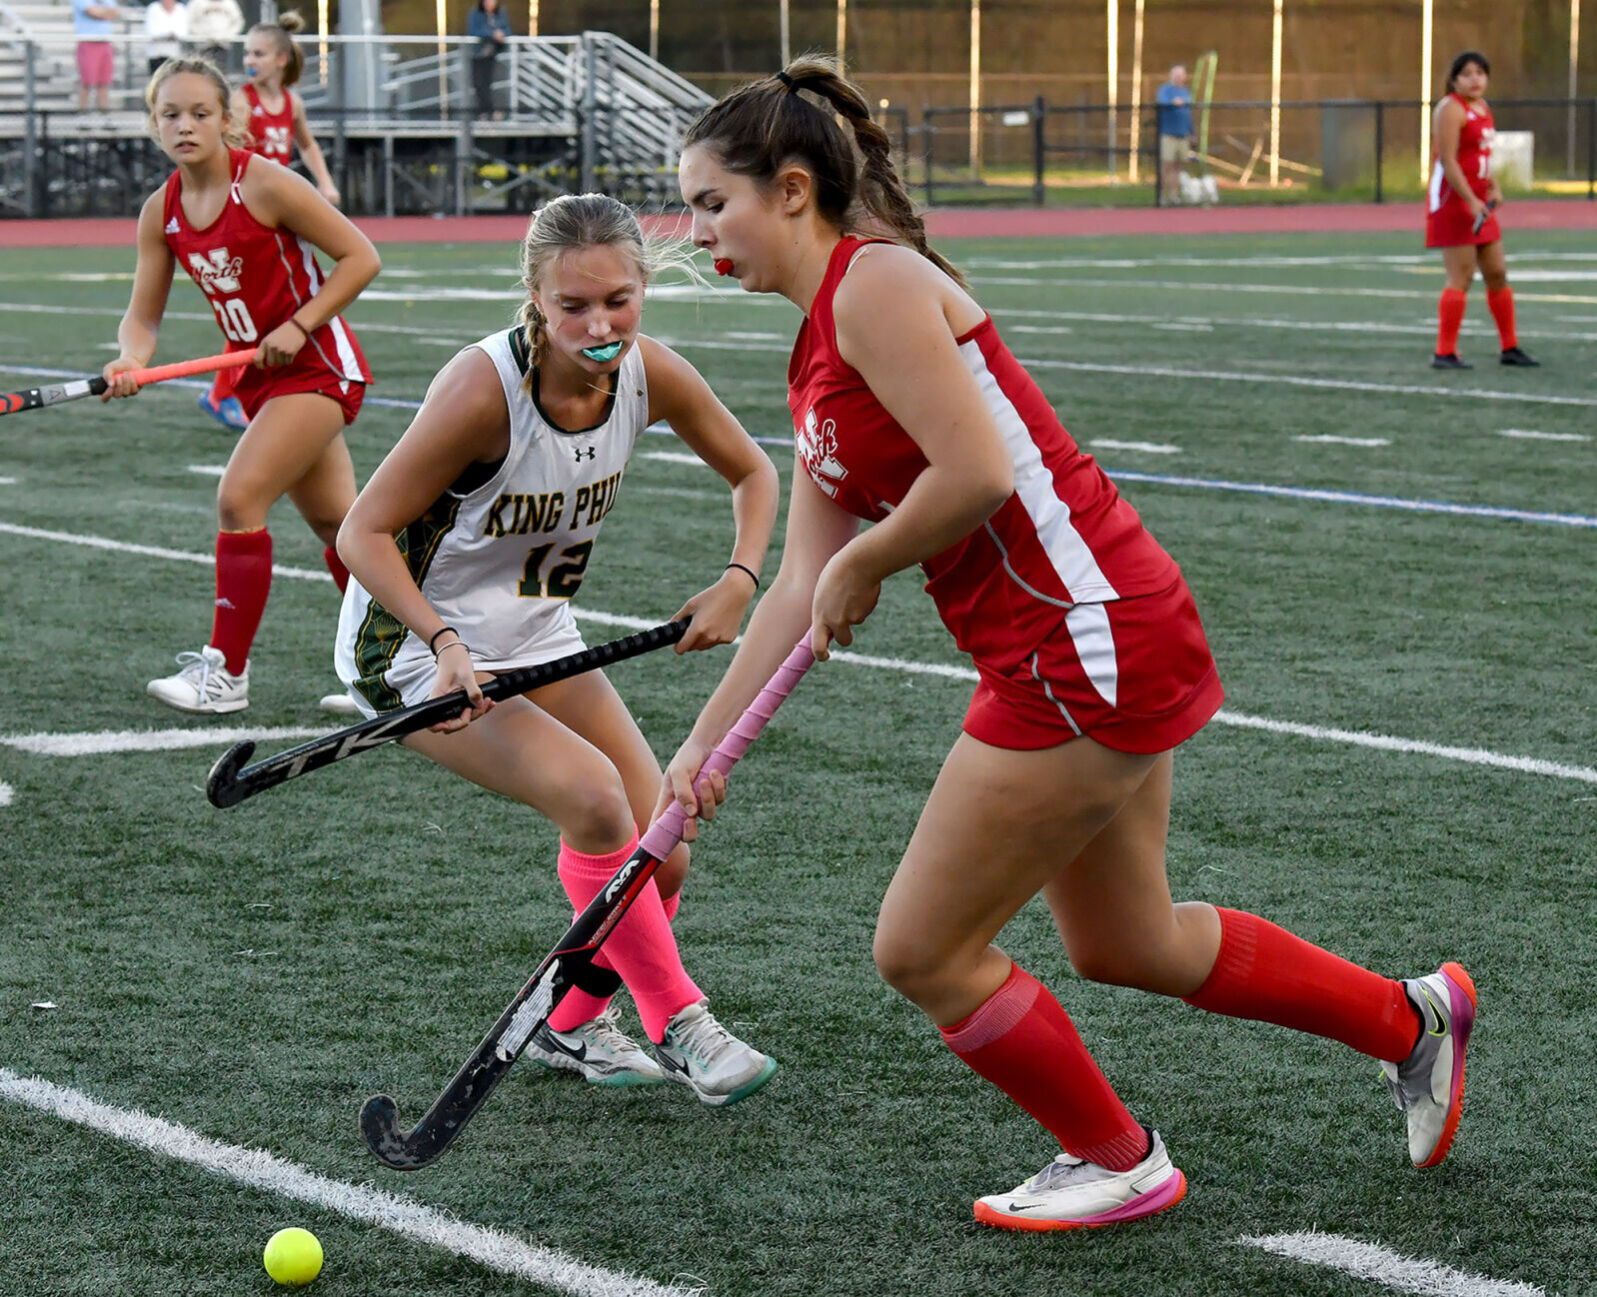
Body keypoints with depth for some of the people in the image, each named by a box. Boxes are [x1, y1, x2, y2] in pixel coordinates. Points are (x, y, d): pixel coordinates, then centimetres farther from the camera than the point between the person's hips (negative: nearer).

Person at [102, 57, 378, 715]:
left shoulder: (264, 185, -19)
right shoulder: (162, 212, -1)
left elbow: (360, 257, -15)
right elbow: (143, 315, 1)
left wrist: (298, 326, -21)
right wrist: (131, 360, -20)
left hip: (316, 366, -7)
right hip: (256, 376, 7)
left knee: (239, 497, -18)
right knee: (335, 521, 16)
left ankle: (226, 673, -10)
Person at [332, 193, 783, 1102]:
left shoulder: (652, 374, -14)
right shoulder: (485, 389, -30)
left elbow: (752, 471, 5)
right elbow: (365, 532, -22)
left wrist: (740, 581, -11)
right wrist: (445, 645, -33)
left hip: (535, 639, 6)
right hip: (415, 648, -6)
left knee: (660, 859, -1)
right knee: (591, 795, -26)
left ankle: (568, 1026, 25)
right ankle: (677, 1023, -11)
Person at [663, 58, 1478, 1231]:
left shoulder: (876, 281, -14)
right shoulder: (816, 362, 15)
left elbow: (977, 473, -26)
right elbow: (804, 585, 15)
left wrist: (860, 565, -10)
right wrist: (705, 744, 10)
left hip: (1088, 641, -10)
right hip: (1103, 649, 10)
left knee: (923, 952, 1)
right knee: (1127, 946, 24)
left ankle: (1118, 1162, 20)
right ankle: (1411, 1017, 39)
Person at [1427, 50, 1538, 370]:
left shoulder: (1482, 107, 15)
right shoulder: (1451, 109, -12)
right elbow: (1448, 161, -19)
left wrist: (1494, 188, 9)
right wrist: (1472, 201, -25)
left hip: (1478, 202, 9)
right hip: (1452, 200, -9)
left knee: (1497, 274, 11)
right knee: (1461, 277, -10)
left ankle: (1509, 348, 20)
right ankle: (1444, 353, -6)